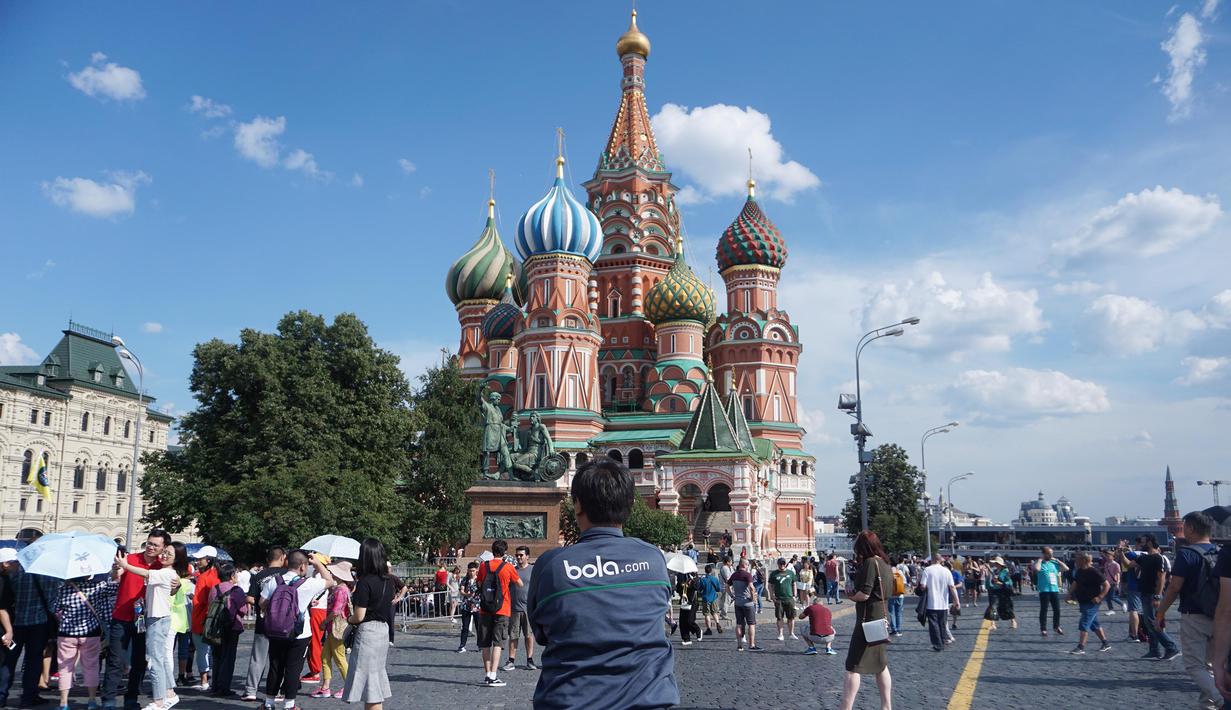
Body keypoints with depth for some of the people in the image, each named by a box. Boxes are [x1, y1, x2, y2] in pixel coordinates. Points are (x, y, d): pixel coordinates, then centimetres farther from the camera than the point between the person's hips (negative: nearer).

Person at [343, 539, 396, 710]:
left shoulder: (365, 582, -17)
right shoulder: (388, 580, 4)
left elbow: (359, 616, -16)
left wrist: (348, 619, 4)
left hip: (367, 631, -8)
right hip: (384, 629, 8)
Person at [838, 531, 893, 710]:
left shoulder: (870, 563, -15)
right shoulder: (885, 563, 11)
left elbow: (864, 594, -22)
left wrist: (851, 596, -1)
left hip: (868, 620, -9)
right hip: (881, 619, 9)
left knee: (853, 667, -7)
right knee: (881, 666, 17)